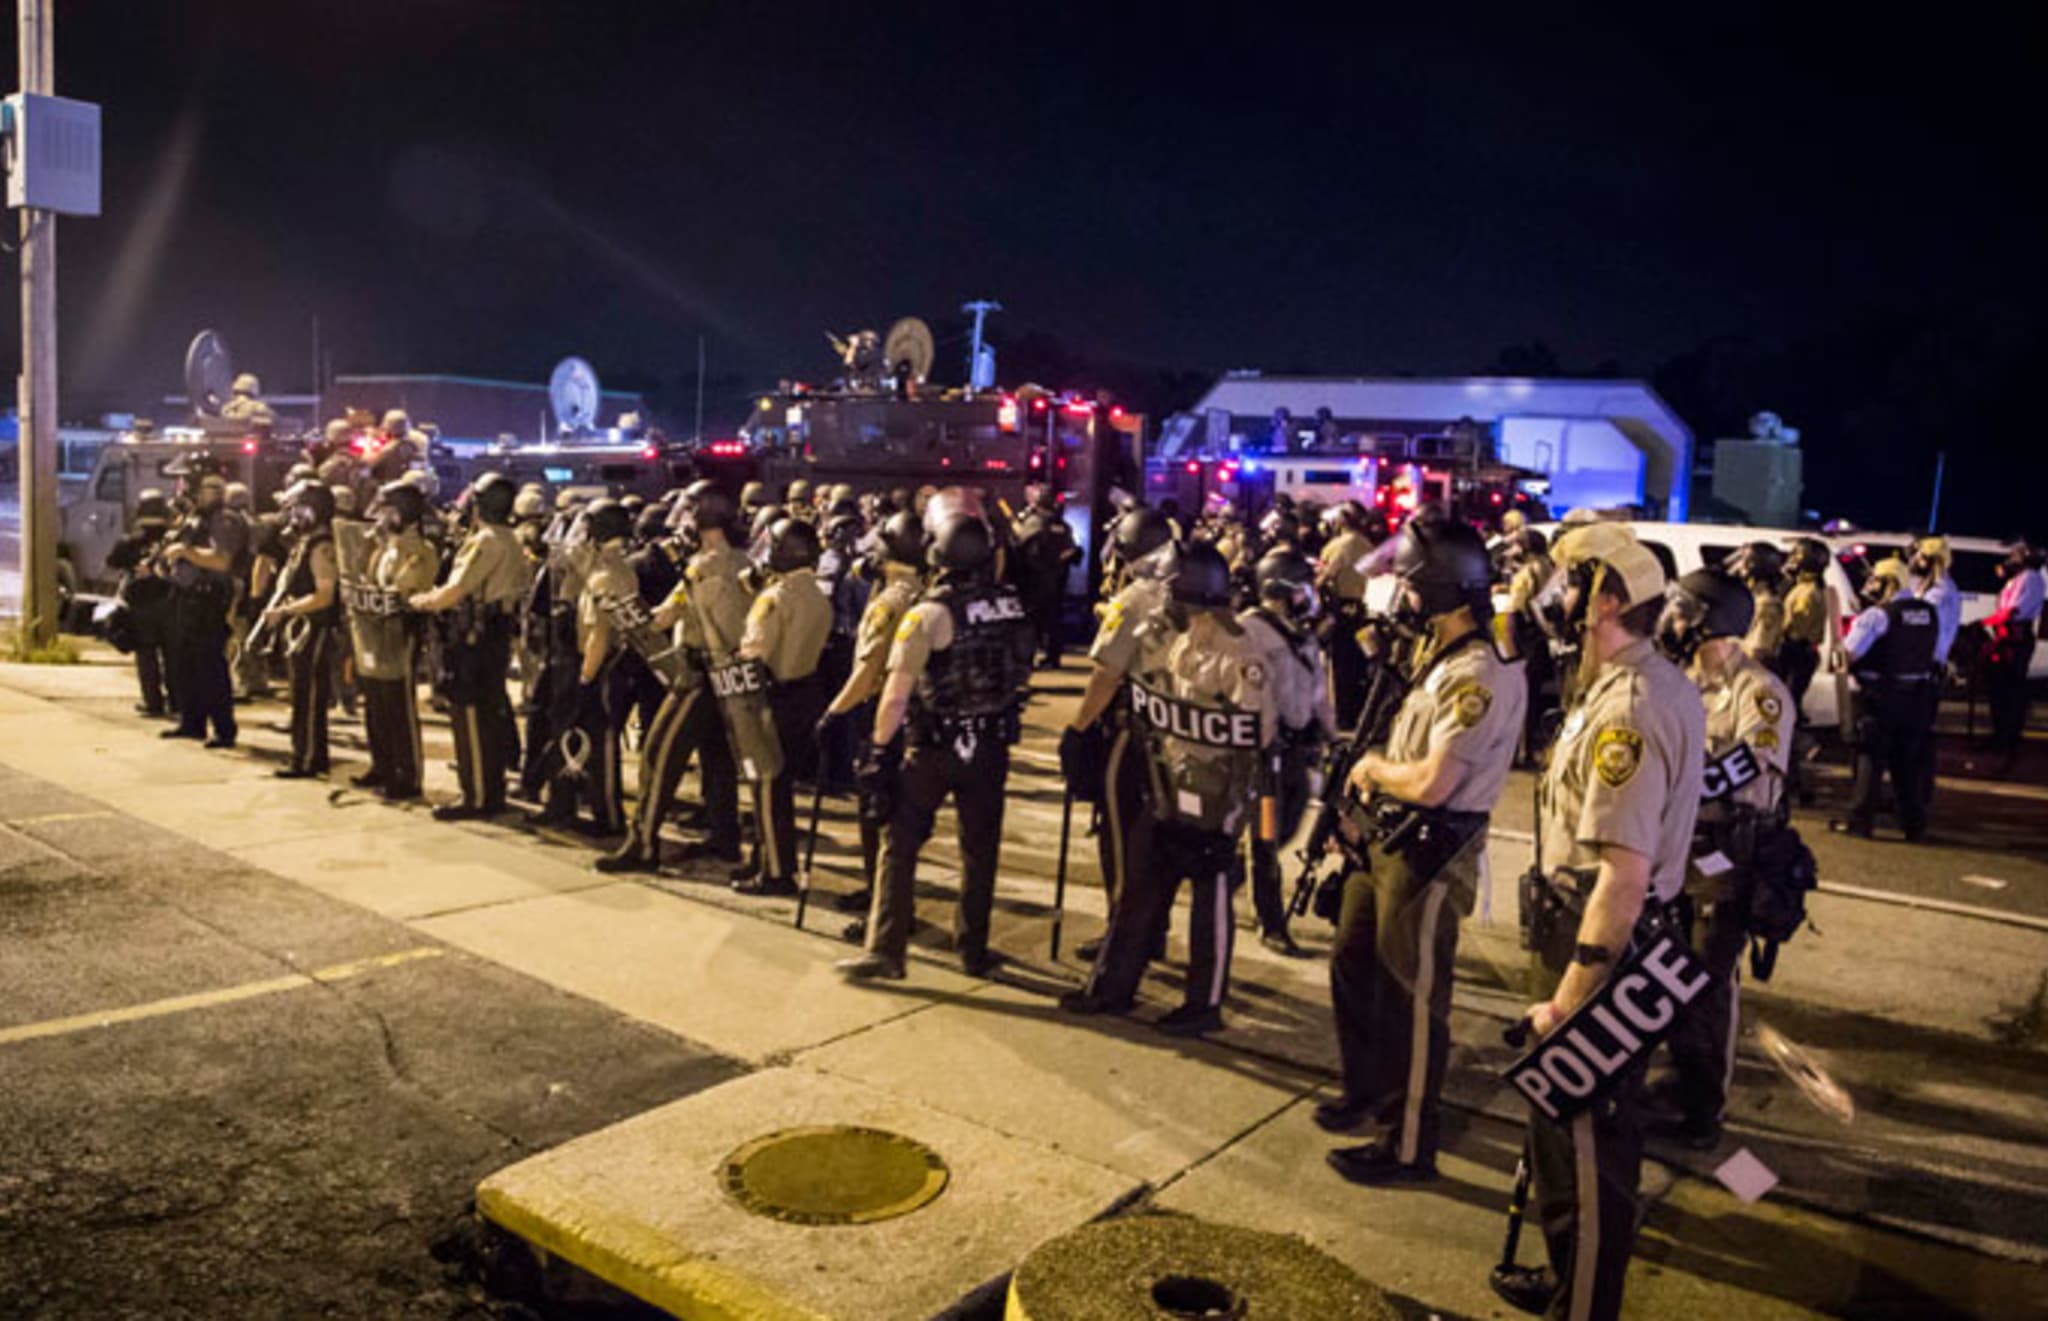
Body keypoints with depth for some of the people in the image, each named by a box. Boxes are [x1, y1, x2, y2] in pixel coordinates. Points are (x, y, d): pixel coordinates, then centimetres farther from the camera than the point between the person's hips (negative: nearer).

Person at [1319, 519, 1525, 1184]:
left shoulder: (1478, 675, -22)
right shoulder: (1440, 658, 10)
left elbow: (1431, 782, -27)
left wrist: (1373, 767, -11)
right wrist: (1374, 772, -1)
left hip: (1429, 857, -10)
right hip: (1385, 841, 10)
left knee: (1413, 999, 3)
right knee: (1353, 968, 23)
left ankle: (1408, 1145, 18)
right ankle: (1368, 1091, 43)